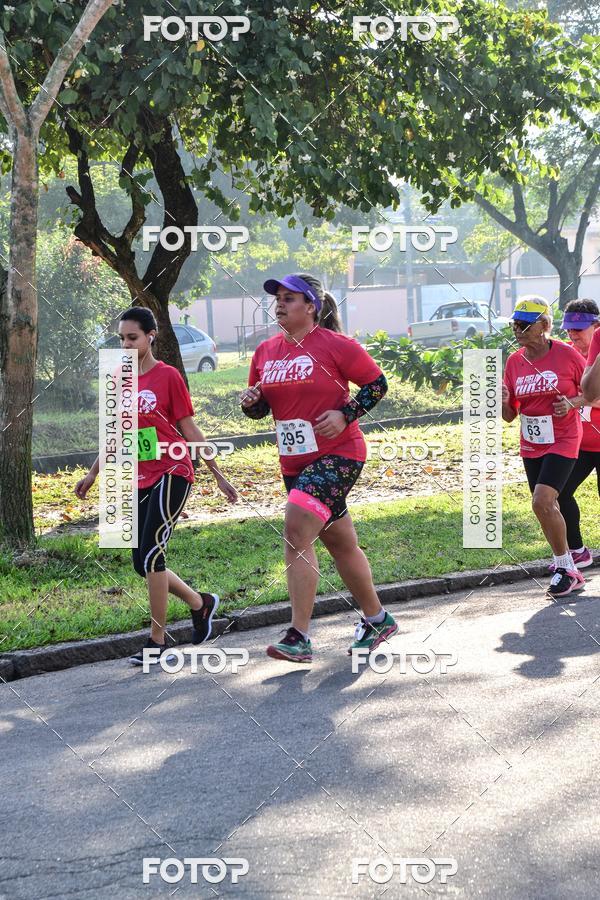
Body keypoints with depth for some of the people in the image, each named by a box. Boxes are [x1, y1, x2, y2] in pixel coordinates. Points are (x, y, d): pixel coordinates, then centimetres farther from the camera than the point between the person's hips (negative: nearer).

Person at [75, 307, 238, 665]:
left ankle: (157, 640, -4)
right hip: (140, 480, 7)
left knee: (150, 554, -14)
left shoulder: (168, 376, -7)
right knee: (142, 563, 6)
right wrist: (93, 474, 20)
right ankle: (201, 602, 29)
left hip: (171, 473, -7)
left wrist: (218, 474, -3)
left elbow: (189, 428, -3)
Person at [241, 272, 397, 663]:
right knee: (341, 543, 17)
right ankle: (377, 619, 34)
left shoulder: (335, 345, -9)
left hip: (338, 455, -7)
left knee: (297, 532, -22)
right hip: (296, 462, 7)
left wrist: (345, 414, -16)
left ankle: (299, 638, -21)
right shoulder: (266, 352, 9)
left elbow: (378, 383, -4)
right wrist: (251, 402, -6)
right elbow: (261, 407, 17)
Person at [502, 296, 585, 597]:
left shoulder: (567, 354, -12)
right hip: (531, 446, 6)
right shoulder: (514, 362, 1)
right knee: (547, 506, 13)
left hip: (562, 442, -6)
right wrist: (502, 402, -15)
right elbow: (510, 415, 7)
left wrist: (571, 404, -18)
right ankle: (565, 563, 30)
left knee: (542, 502, -20)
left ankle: (565, 567, -7)